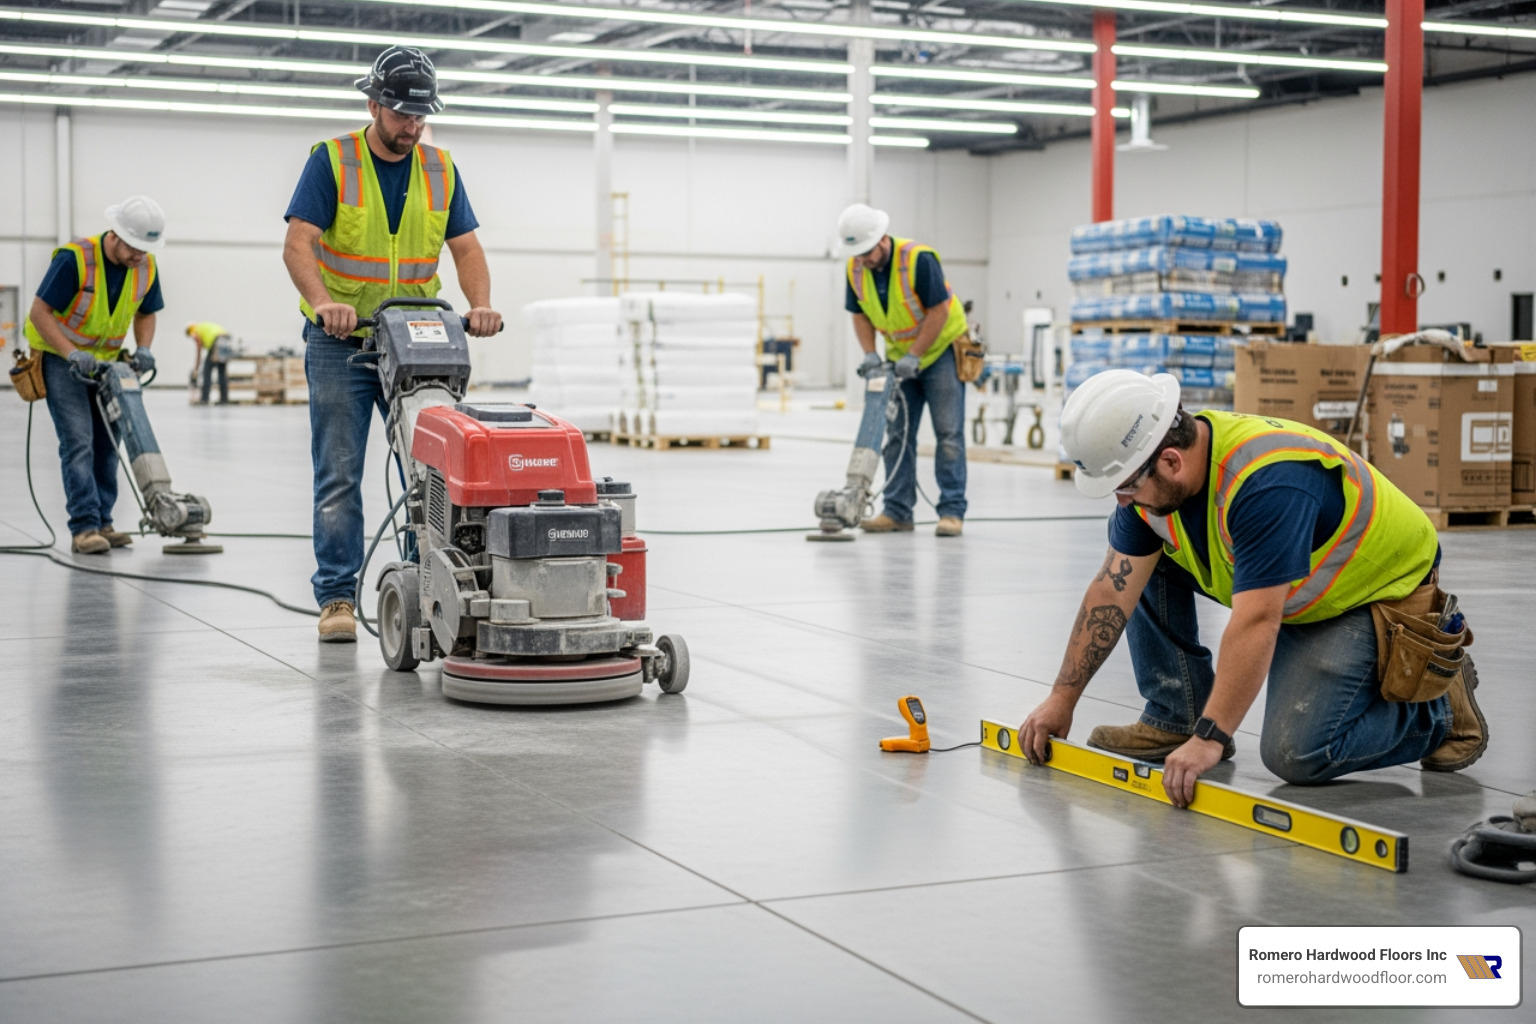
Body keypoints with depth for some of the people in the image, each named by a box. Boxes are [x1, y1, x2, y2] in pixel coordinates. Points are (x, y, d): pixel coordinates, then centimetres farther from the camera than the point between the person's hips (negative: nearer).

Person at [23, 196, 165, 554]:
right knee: (78, 441, -15)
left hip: (105, 361, 6)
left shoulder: (147, 268, -7)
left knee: (106, 443, 5)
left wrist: (143, 349, -10)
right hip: (60, 358, -6)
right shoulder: (75, 258, -25)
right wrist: (73, 355, -31)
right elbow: (39, 312, -22)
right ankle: (84, 528, -17)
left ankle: (102, 524, 12)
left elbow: (145, 314, 9)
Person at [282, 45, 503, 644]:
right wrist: (322, 302, -33)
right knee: (340, 474, -4)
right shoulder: (332, 161, -5)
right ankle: (337, 598, 0)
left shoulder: (440, 170, 6)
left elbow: (466, 247, 3)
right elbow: (299, 242, -15)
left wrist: (480, 304, -17)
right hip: (340, 341, -3)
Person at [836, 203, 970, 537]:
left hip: (940, 349, -6)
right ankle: (897, 512, 7)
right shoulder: (855, 269, -8)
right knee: (897, 434, 4)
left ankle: (952, 511, -8)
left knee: (948, 432, -8)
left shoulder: (919, 259, -26)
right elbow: (860, 315, 3)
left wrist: (914, 356, -24)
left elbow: (939, 311, -24)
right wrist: (869, 354, -12)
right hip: (901, 355, 6)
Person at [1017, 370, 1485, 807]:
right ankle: (1176, 716, 5)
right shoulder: (1153, 474, -13)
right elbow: (1114, 590, -8)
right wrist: (1062, 700, -7)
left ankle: (1439, 703, 4)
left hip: (1378, 594, -8)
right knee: (1140, 561, -4)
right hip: (1294, 592, 8)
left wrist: (1209, 738, -42)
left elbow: (1256, 623, -41)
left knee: (1296, 755, -21)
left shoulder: (1266, 483, -38)